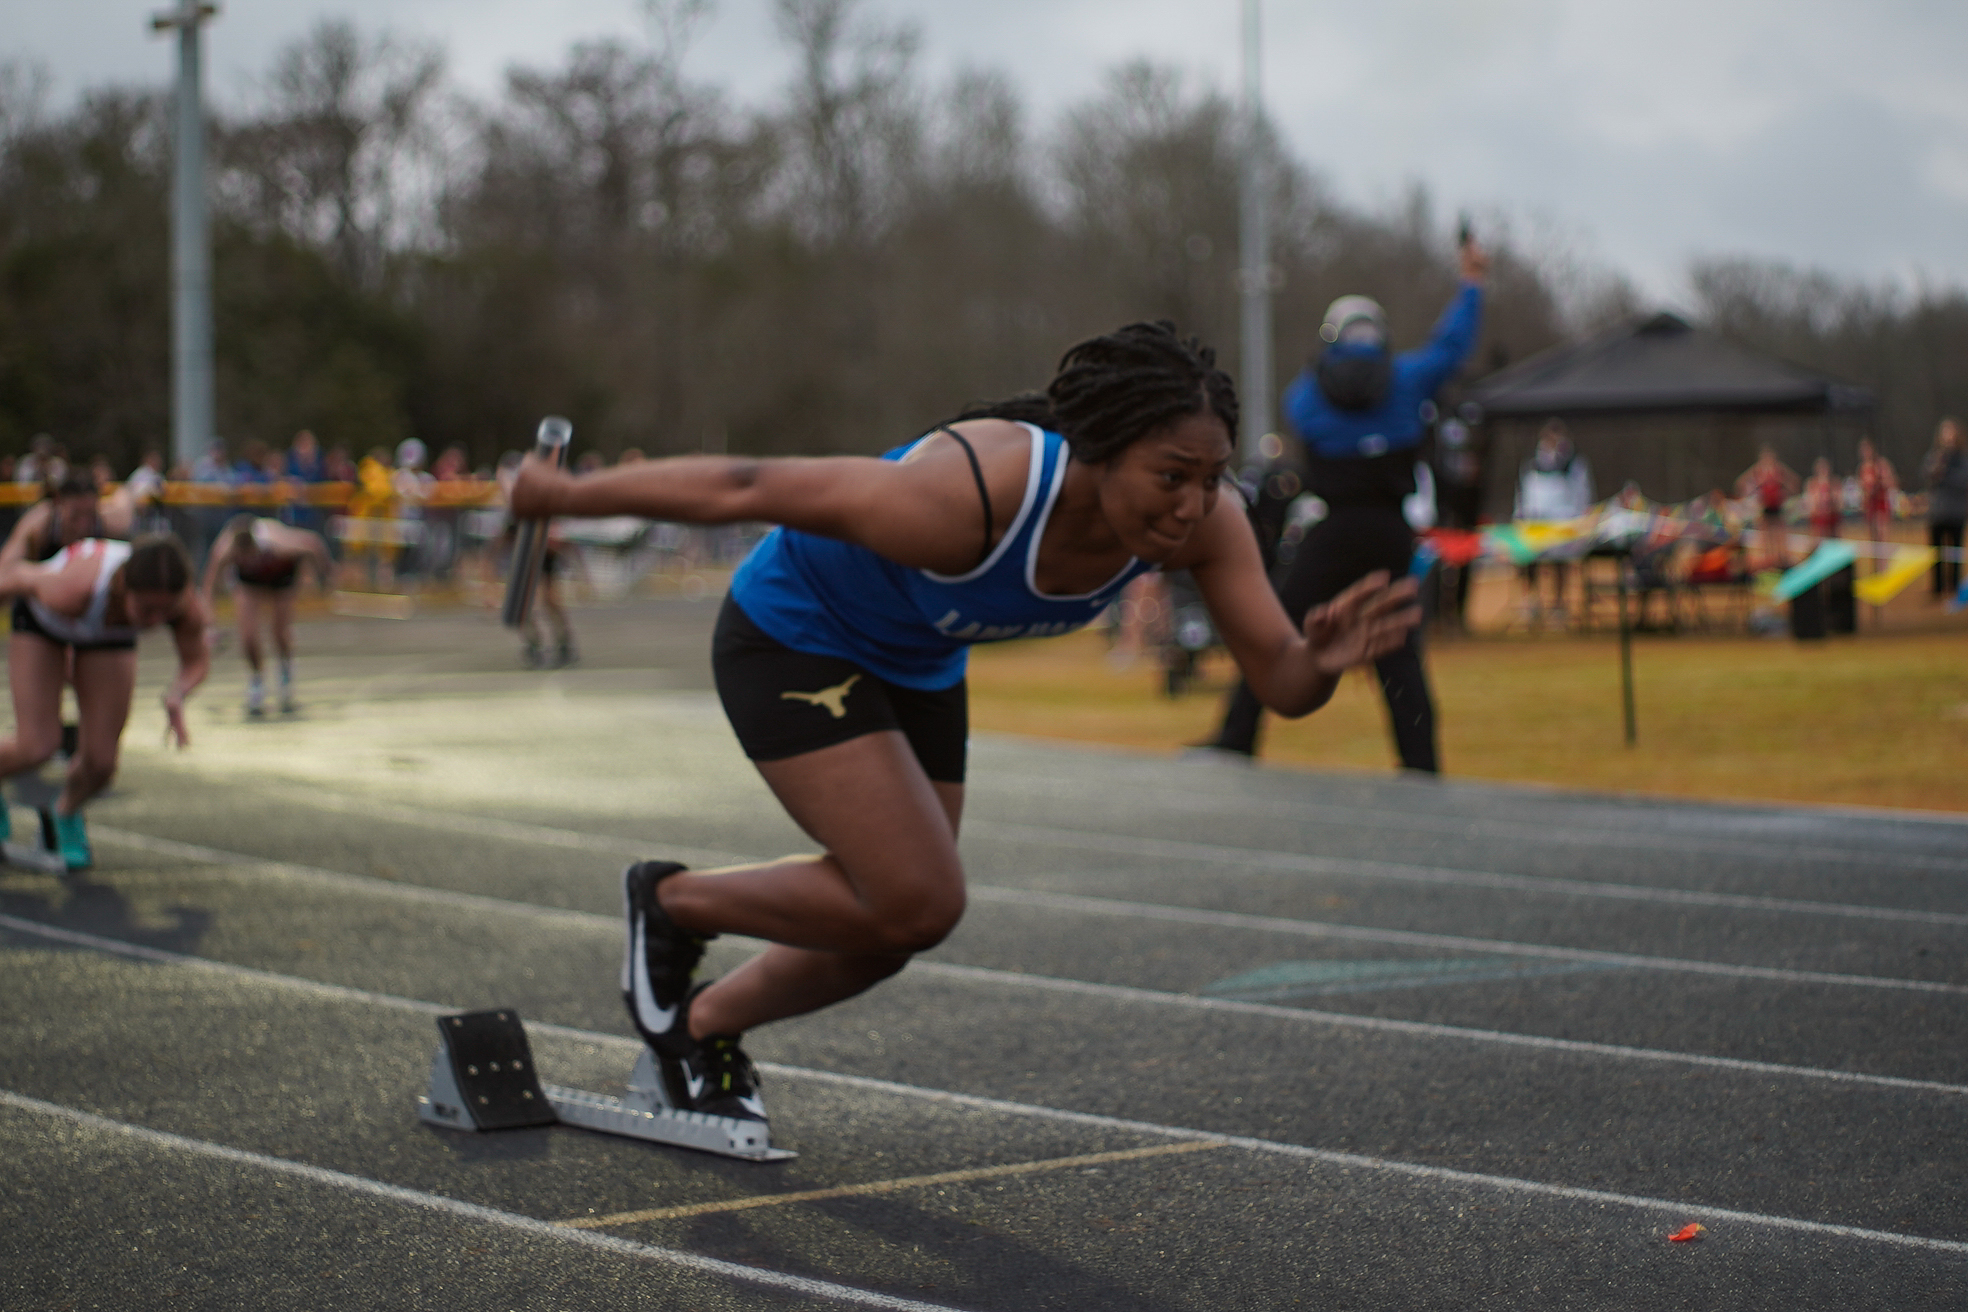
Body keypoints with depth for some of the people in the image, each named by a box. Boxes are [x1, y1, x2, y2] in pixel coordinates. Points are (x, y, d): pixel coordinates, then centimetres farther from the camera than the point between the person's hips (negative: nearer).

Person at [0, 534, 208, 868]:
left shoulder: (189, 609, -36)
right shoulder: (71, 590, -46)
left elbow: (196, 660, -15)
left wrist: (177, 694, -35)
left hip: (109, 638, 3)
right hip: (43, 621, -3)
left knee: (100, 762, -4)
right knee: (36, 747, -15)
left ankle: (67, 811, 30)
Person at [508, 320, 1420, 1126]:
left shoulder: (1201, 521, -25)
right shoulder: (965, 497, -42)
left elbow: (1280, 683, -21)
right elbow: (743, 489, -31)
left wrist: (1323, 662, -46)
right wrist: (568, 495, -20)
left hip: (916, 668, 7)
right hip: (791, 636, -7)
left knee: (887, 929, 14)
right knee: (919, 902, -17)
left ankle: (702, 1025, 41)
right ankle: (672, 901, 7)